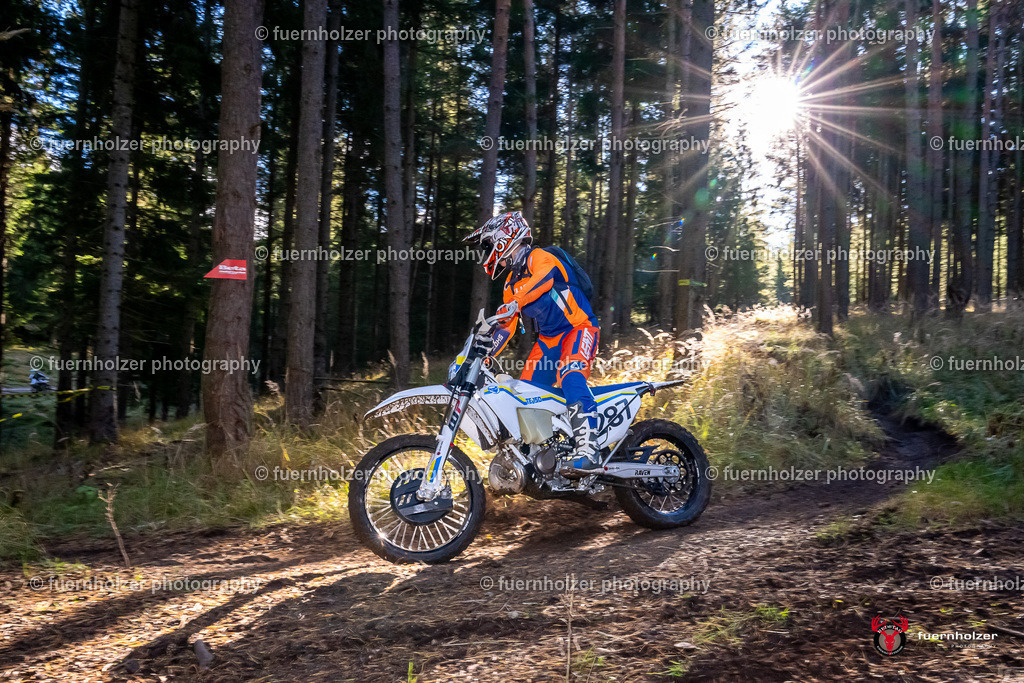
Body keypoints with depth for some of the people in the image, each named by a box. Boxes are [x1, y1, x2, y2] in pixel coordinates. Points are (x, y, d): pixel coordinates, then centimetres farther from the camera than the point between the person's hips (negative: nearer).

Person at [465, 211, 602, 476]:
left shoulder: (539, 257, -10)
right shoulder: (511, 284, 16)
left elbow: (543, 279, -33)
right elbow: (506, 326, 17)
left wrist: (515, 302, -49)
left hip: (579, 328, -9)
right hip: (549, 339, 9)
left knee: (571, 378, -33)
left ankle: (588, 451, -43)